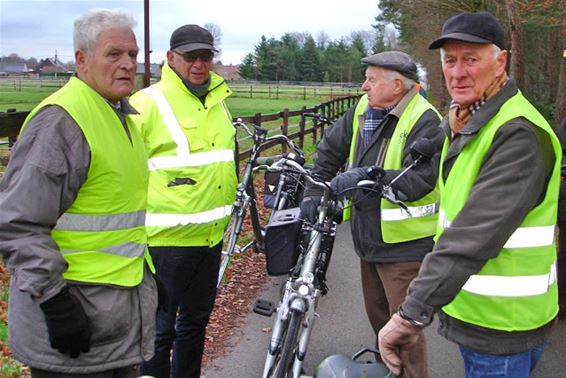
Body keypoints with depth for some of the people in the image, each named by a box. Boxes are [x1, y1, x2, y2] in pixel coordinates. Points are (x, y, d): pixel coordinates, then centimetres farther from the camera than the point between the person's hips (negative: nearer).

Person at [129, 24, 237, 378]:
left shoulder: (218, 102, 13)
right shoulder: (148, 103, -11)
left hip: (212, 236, 7)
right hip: (167, 240, -7)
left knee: (196, 321, 20)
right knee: (159, 329, 2)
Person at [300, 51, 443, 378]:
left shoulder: (425, 121, -17)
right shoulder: (363, 110, 5)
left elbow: (421, 179, -28)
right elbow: (330, 149, 15)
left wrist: (367, 175, -36)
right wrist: (313, 192, 8)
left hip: (404, 244, -8)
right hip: (369, 238, 8)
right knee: (378, 318, 24)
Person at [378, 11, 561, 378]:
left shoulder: (519, 134, -24)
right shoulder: (466, 123, 8)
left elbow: (475, 237, -34)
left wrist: (413, 314, -36)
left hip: (501, 325, -9)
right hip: (471, 309, 9)